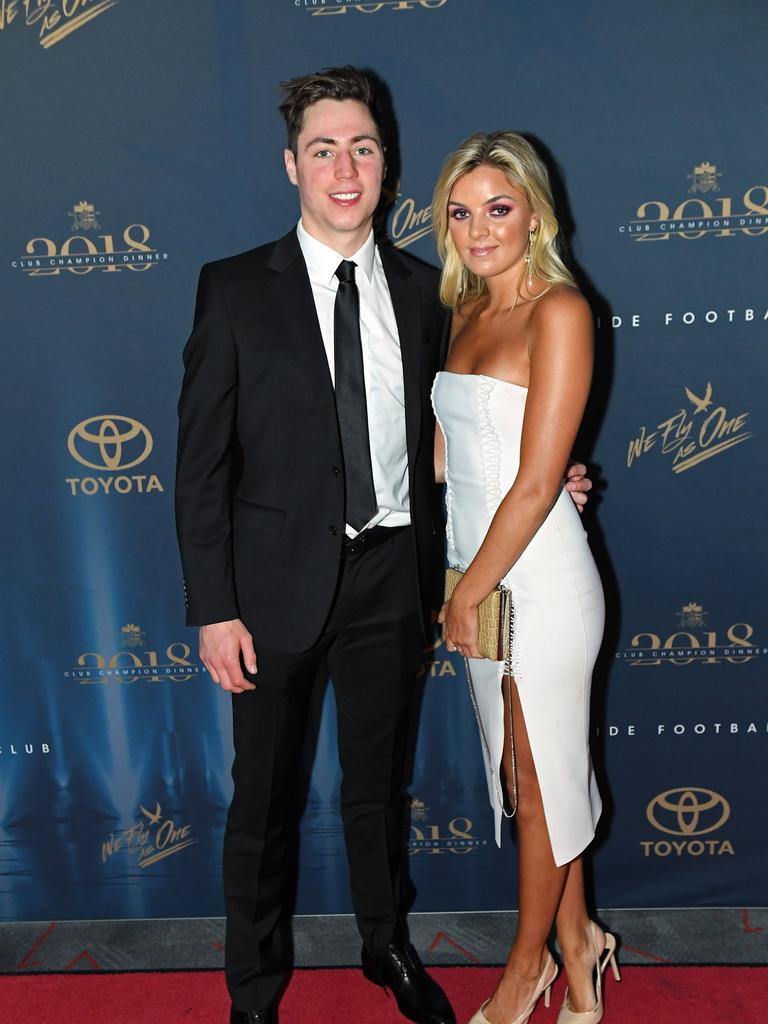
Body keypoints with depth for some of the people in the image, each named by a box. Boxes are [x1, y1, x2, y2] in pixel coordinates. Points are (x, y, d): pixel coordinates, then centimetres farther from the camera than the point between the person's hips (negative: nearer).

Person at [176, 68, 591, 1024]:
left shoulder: (422, 289, 4)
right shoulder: (235, 289, -6)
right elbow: (201, 460, -7)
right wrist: (213, 609, -11)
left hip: (389, 578, 3)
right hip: (279, 580, -2)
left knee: (378, 782, 20)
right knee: (262, 798, 13)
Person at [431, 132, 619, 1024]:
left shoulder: (559, 311, -14)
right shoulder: (465, 313, 9)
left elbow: (535, 484, -18)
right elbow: (447, 452, 10)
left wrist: (466, 597, -13)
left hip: (539, 581, -7)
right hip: (480, 573, 7)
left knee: (541, 781, 11)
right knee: (526, 773, 18)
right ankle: (577, 941, 38)